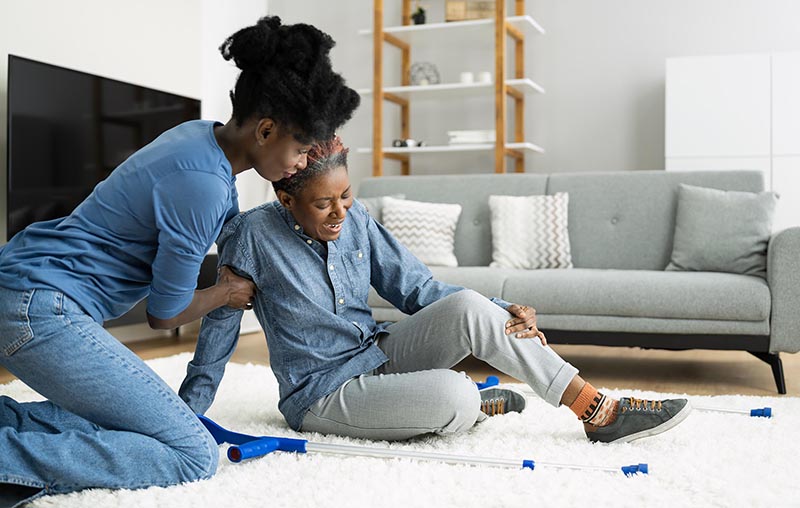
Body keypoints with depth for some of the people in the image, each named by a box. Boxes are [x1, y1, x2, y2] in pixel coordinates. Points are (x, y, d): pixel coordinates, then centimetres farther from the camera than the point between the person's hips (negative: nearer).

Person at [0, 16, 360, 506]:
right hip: (40, 305, -10)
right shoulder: (201, 182, -22)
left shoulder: (204, 135, 6)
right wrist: (227, 291, 9)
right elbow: (165, 314, -11)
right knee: (194, 455, -11)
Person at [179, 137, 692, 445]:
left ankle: (598, 410, -16)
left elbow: (415, 286, 0)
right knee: (454, 398, -33)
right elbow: (220, 325, -7)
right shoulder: (252, 234, -16)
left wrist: (500, 312, -12)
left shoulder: (355, 218, -2)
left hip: (381, 354, 5)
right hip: (323, 395, -5)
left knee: (468, 306, -23)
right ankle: (476, 402, 6)